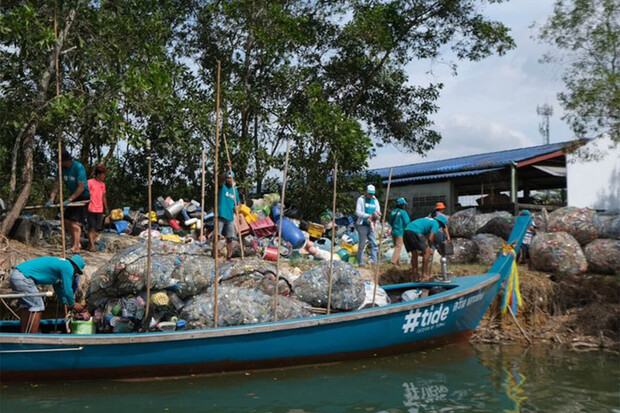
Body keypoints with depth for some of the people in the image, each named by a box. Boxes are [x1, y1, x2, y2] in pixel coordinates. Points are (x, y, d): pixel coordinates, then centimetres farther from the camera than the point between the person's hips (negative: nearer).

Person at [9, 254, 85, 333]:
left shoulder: (59, 264, 24)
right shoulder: (68, 267, -5)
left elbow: (58, 287, 35)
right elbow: (67, 290, -5)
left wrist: (66, 302, 39)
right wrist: (73, 304, 11)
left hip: (14, 275, 10)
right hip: (23, 278, -10)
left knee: (26, 306, 19)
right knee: (37, 307, -5)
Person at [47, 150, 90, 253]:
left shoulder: (79, 167, -23)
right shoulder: (62, 168, -2)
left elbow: (81, 187, -26)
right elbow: (56, 185, -3)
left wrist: (69, 200, -30)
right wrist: (51, 199, -17)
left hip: (82, 196, -8)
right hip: (72, 196, 8)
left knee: (75, 222, -14)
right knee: (68, 221, 7)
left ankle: (76, 247, -14)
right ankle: (77, 243, 19)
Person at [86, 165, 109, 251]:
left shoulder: (103, 184, 14)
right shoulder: (90, 182, -6)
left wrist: (106, 208, 21)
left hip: (100, 210, 6)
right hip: (91, 209, -6)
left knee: (96, 228, 7)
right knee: (91, 228, -7)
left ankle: (90, 244, 14)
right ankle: (92, 245, -8)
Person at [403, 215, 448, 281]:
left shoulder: (428, 220, 34)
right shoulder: (436, 224, 8)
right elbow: (430, 238, -2)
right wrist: (429, 247, 15)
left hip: (406, 231, 9)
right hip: (414, 232, -9)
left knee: (414, 254, 17)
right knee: (427, 251, 1)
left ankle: (415, 277, 19)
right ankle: (424, 275, 0)